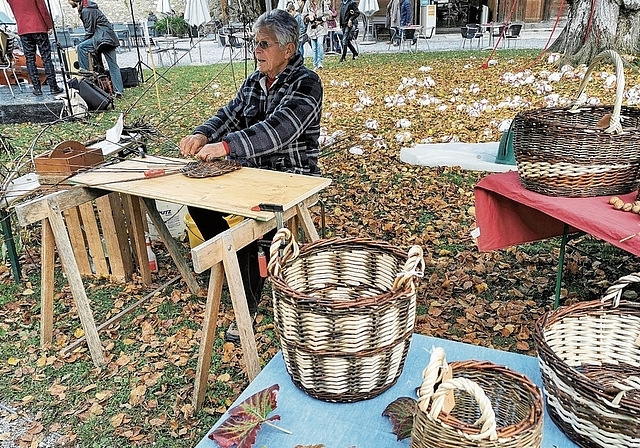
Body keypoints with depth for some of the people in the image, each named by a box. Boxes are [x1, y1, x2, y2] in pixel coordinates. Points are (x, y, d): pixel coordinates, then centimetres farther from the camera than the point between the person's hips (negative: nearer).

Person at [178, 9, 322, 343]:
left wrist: (225, 146, -37)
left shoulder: (305, 84, -14)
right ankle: (239, 262, 10)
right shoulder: (254, 81, 10)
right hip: (252, 171, 8)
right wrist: (203, 134, -18)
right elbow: (231, 114, 4)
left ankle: (248, 308, -10)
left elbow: (278, 130, -29)